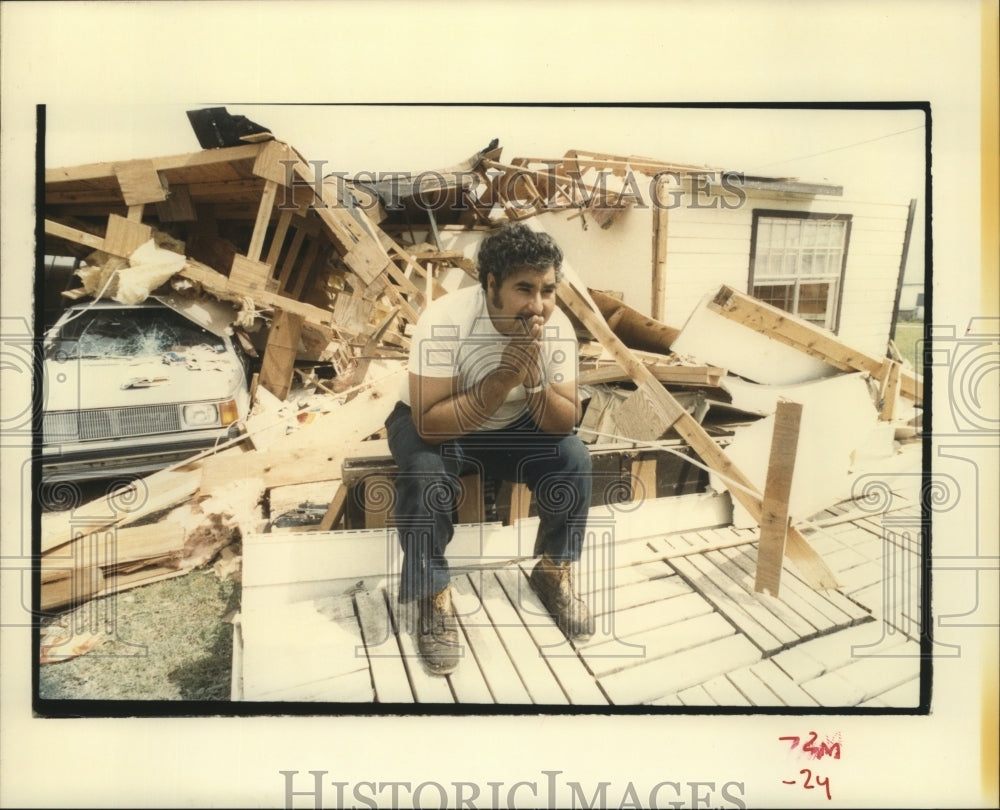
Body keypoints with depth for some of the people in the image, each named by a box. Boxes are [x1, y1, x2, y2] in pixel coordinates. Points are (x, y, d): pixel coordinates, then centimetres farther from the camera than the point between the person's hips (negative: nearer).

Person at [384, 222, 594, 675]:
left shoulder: (557, 327, -21)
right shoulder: (445, 321, -32)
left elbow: (564, 424, -18)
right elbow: (430, 424, -35)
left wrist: (532, 379, -37)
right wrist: (504, 378, -41)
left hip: (513, 425, 3)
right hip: (433, 424, -3)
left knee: (573, 461, -20)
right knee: (424, 475, -33)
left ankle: (554, 573, 5)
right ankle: (435, 599, -10)